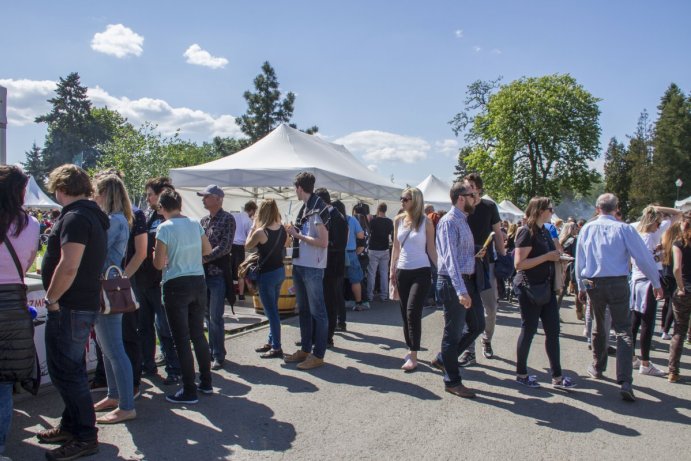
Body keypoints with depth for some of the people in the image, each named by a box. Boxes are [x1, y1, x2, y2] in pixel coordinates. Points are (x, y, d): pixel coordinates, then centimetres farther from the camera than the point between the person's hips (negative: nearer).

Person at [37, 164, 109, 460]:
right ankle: (71, 426, 33)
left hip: (69, 307, -10)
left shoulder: (75, 217, -18)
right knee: (72, 369, 20)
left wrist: (51, 299, -16)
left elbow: (68, 266, -27)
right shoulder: (93, 216, 14)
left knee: (64, 372, -2)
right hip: (86, 303, 10)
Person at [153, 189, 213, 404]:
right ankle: (206, 382, 25)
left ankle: (189, 391, 6)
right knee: (198, 334, 16)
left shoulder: (165, 227, -12)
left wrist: (157, 255, 8)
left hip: (176, 285, -6)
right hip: (198, 282, 6)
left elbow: (159, 263, -12)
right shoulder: (195, 224, 5)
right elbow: (207, 250, 16)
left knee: (182, 339, 1)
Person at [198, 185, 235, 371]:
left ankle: (218, 356, 6)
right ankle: (212, 350, 25)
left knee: (215, 317, -4)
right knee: (208, 315, 13)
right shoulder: (204, 221, 14)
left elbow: (225, 247, -15)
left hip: (218, 273, -7)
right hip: (204, 273, 7)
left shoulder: (227, 219, -7)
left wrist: (205, 258, -19)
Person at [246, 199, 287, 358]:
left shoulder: (260, 232, -19)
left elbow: (247, 246, -2)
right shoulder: (282, 229, -1)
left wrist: (253, 227, 2)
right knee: (273, 309, 19)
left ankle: (276, 348, 6)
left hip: (267, 274, -7)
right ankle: (271, 342, 31)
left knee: (271, 312, 0)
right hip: (280, 271, 7)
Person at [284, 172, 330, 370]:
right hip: (299, 265, 9)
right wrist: (295, 233, 6)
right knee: (303, 310, 16)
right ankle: (305, 349, 27)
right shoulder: (304, 208, 12)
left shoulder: (318, 209, -14)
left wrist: (298, 235, -15)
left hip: (312, 268, -9)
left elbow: (323, 242, -19)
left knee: (317, 311, 0)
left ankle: (318, 354, 7)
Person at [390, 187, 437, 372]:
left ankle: (413, 357, -8)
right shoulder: (398, 220, 7)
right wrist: (392, 270, 11)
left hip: (421, 272, -5)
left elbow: (431, 249, -1)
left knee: (413, 312, -12)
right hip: (402, 271, 5)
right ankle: (411, 349, 21)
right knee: (405, 313, 8)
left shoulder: (426, 222, -4)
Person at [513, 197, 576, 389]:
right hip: (530, 288, -8)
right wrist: (547, 257, -20)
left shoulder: (545, 231, 12)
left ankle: (557, 376, 16)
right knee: (529, 330, 2)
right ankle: (521, 374, 17)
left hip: (546, 287, 8)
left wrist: (557, 256, 10)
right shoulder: (527, 232, -14)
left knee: (553, 331, 8)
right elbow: (519, 263, -22)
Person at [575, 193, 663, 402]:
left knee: (599, 326, 22)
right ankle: (625, 382, -14)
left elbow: (579, 260, 8)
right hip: (618, 283, -3)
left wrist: (581, 286, 20)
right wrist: (656, 283, 7)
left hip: (593, 284, 3)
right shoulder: (624, 228, -8)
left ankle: (597, 368, 38)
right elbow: (644, 258, -6)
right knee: (623, 330, -2)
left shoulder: (587, 229, 2)